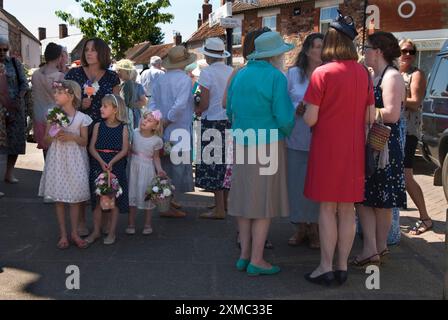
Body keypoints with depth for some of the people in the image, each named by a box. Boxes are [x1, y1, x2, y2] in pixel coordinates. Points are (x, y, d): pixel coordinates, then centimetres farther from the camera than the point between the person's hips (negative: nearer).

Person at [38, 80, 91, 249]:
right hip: (57, 158, 2)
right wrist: (54, 135, -14)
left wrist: (71, 137, -18)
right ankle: (63, 234, 18)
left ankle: (74, 233, 19)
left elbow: (84, 142, -1)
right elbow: (46, 139, 6)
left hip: (75, 160, -1)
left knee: (75, 197, 5)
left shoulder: (81, 118, -6)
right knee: (59, 197, 6)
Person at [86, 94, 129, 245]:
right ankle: (96, 231, 18)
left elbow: (124, 150, -7)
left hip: (116, 166, -2)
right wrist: (101, 162, -16)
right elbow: (92, 147, -1)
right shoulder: (98, 126, 4)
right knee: (98, 199, 6)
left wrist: (111, 163, -19)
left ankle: (111, 232, 15)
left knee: (115, 199, 4)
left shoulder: (123, 128, -1)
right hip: (98, 165, 2)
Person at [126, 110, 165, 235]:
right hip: (133, 167, 2)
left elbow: (156, 157, 0)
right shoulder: (134, 133, -3)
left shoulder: (156, 140, -8)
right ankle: (131, 224, 19)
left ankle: (148, 225, 20)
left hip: (147, 170, -2)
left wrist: (159, 169, -12)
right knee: (132, 194, 8)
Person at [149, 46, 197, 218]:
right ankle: (169, 206, 5)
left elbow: (152, 104, 4)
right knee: (178, 168, 3)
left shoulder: (159, 79, 7)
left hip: (162, 132, 6)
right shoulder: (184, 79, -11)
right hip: (179, 132, -6)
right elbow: (180, 105, -22)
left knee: (165, 168, 16)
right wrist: (167, 121, -12)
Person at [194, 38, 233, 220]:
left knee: (213, 164, 0)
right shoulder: (232, 72, 5)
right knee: (226, 163, 15)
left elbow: (204, 104, -12)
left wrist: (197, 111, 6)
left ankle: (219, 209, 3)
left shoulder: (207, 73, -11)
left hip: (213, 122, -6)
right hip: (230, 121, 6)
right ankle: (226, 202, 26)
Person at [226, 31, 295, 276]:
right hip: (268, 145, -6)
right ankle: (256, 261, 6)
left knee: (245, 198, 13)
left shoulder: (239, 75, 8)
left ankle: (244, 255, 20)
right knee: (264, 201, 2)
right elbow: (284, 117, -15)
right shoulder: (276, 77, -11)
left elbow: (230, 111, 14)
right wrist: (288, 134, 5)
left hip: (241, 144, 6)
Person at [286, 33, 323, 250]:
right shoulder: (293, 73, 6)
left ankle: (315, 228, 19)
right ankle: (301, 228, 22)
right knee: (297, 182, 6)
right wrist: (297, 109, -11)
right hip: (297, 139, 1)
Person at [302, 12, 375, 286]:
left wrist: (306, 114, 9)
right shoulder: (364, 73, 2)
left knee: (328, 208, 4)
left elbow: (310, 119, -12)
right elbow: (369, 116, 6)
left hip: (327, 148, -4)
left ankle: (326, 268, 10)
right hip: (354, 149, 4)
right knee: (348, 209, 10)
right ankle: (343, 267, 18)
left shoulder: (322, 73, -12)